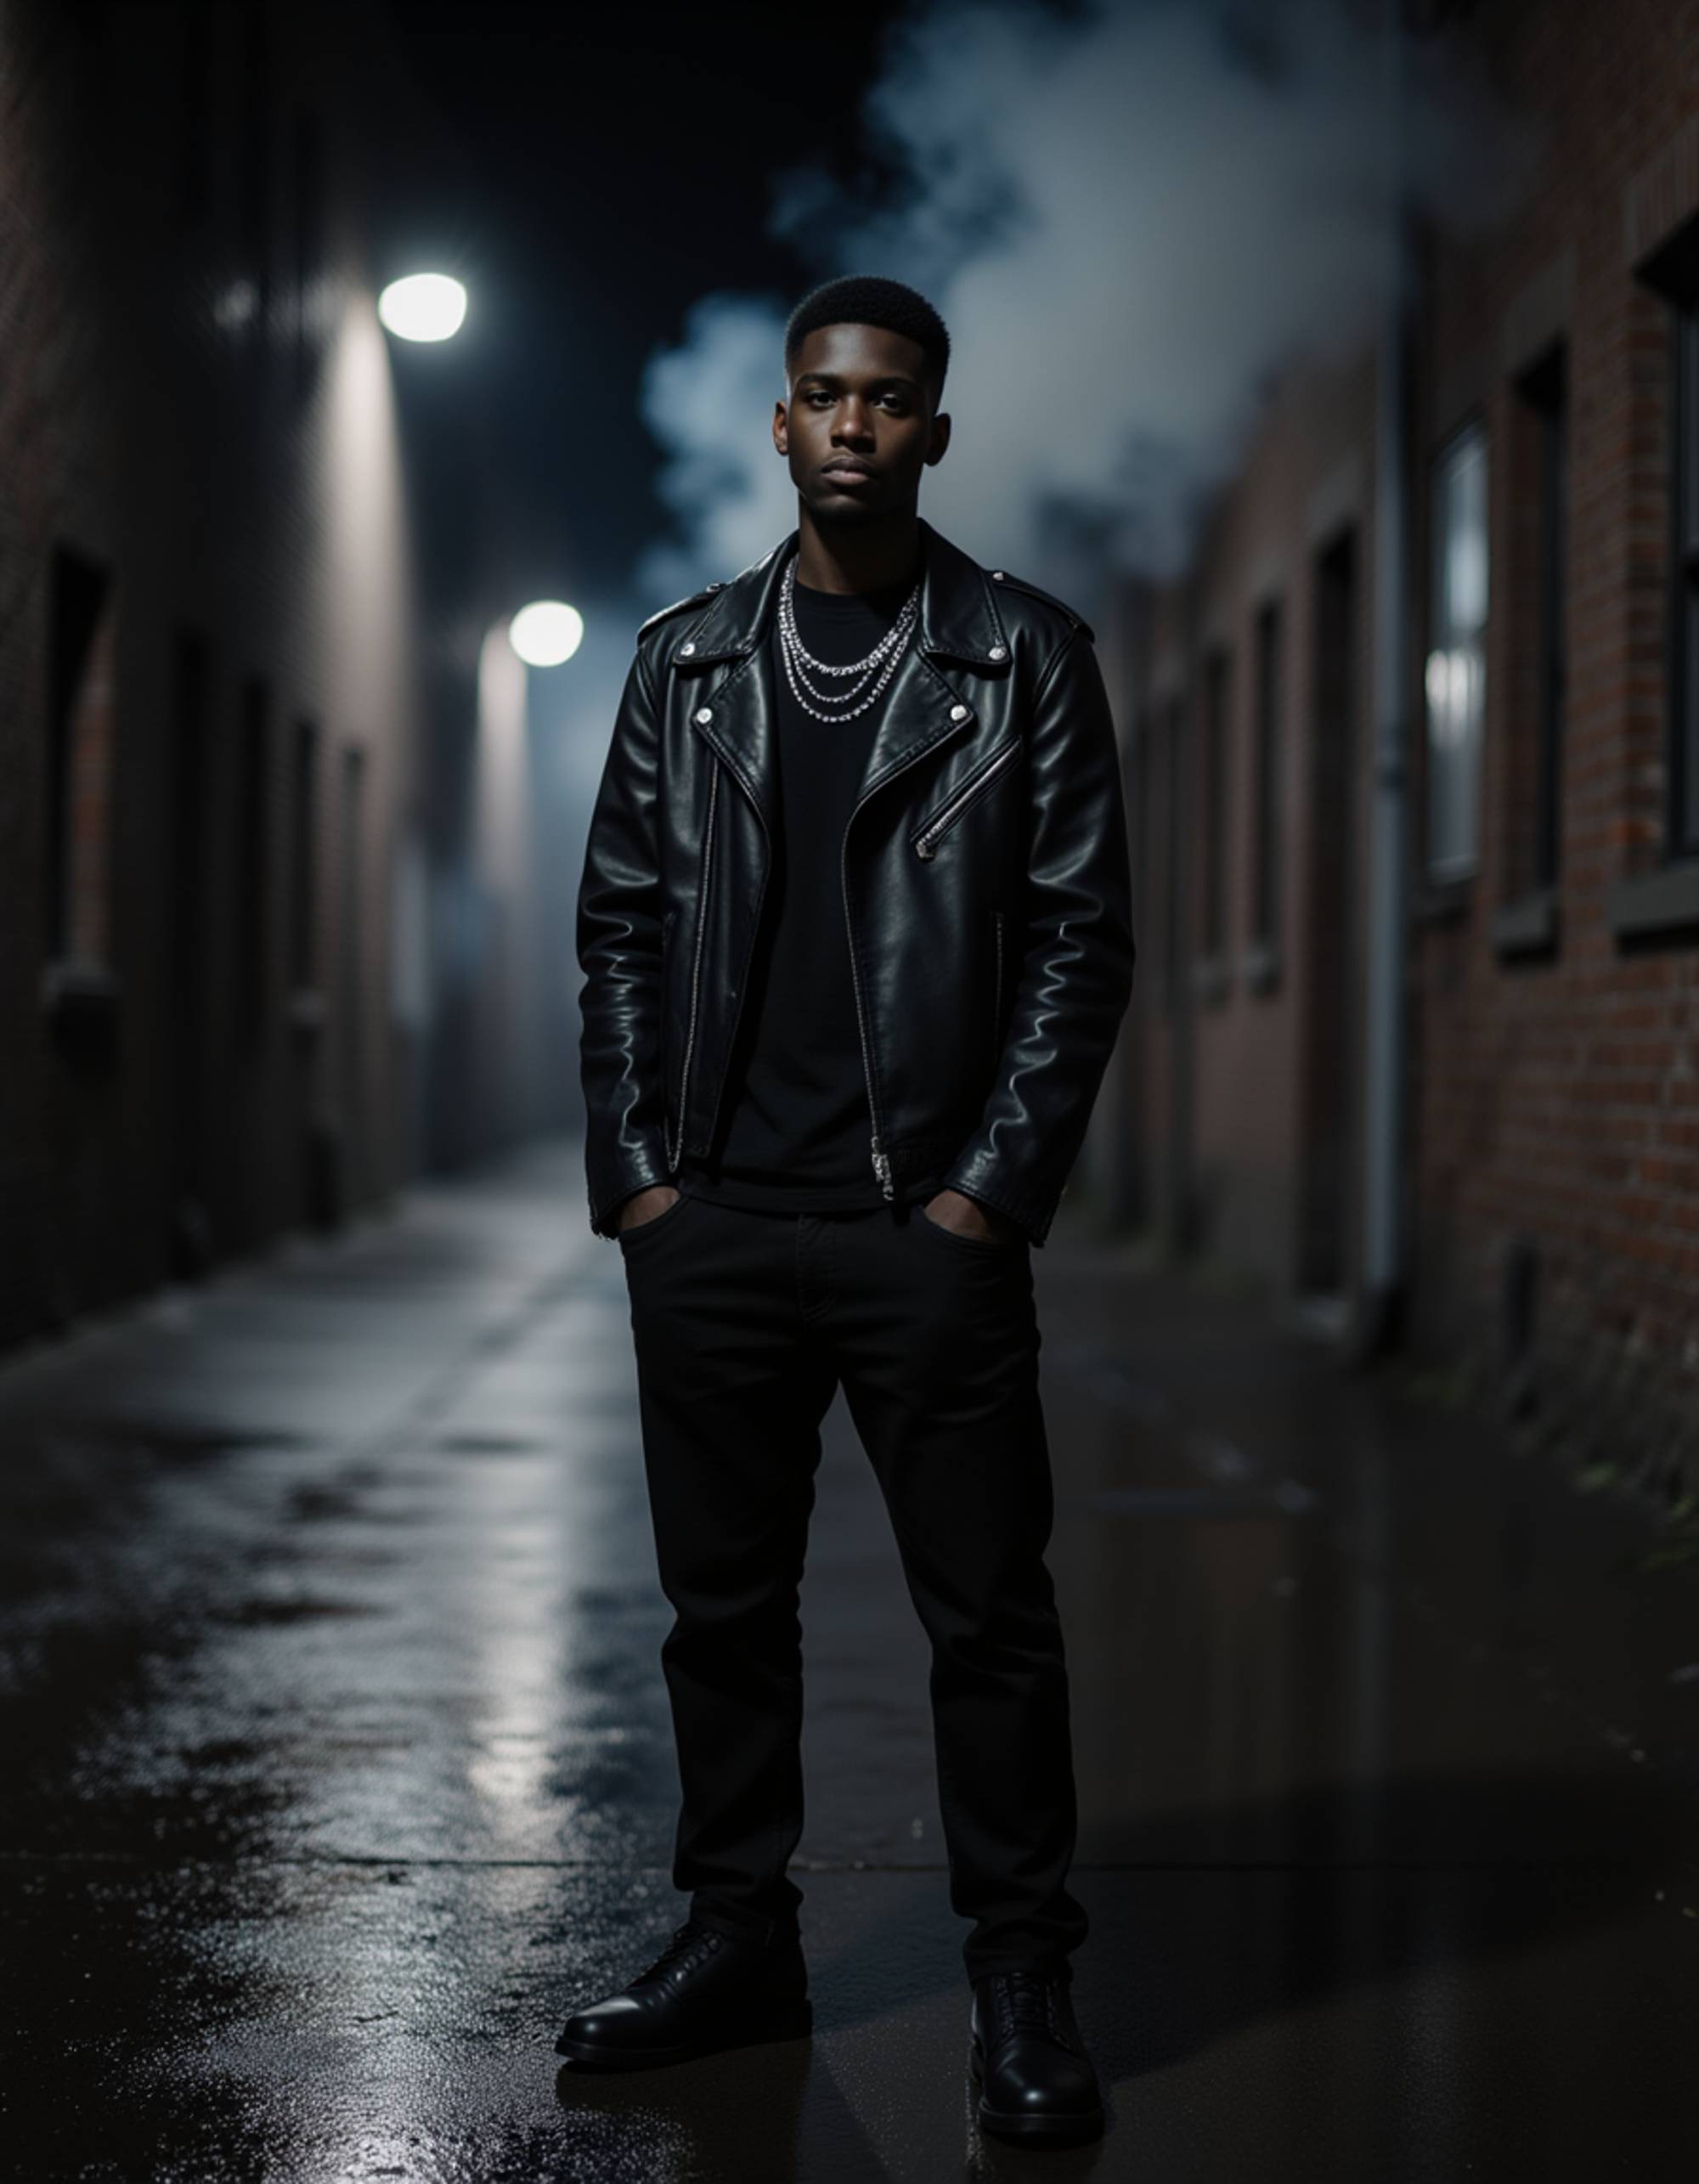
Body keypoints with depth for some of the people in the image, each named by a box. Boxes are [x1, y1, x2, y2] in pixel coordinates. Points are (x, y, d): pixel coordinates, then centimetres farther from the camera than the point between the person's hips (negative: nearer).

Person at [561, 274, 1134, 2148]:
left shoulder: (1027, 658, 3)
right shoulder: (685, 663, 11)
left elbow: (1082, 936, 0)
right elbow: (619, 923, 12)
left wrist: (994, 1189, -8)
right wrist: (634, 1170, 2)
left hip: (929, 1228, -3)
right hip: (711, 1225, 3)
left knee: (989, 1614, -1)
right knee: (723, 1602, 10)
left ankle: (1020, 1979, 10)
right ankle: (738, 1938, 23)